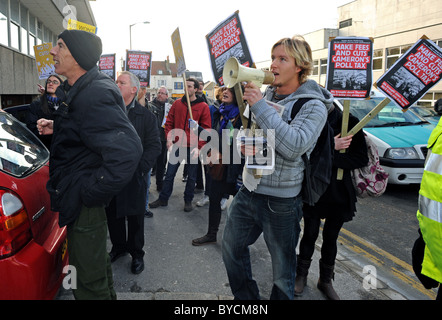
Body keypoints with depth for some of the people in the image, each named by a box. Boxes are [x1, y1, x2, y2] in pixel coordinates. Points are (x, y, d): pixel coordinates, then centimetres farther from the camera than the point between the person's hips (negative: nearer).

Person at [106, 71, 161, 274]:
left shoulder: (146, 116, -3)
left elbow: (154, 146, -6)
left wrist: (140, 168, -15)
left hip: (134, 177, -2)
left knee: (135, 217, 10)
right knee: (113, 215, 16)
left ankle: (136, 253, 29)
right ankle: (118, 247, 38)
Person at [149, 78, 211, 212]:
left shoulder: (203, 107, -3)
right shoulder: (177, 104, 7)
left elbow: (206, 129, -4)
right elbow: (169, 122, 11)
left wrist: (199, 147, -13)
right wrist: (169, 138, -4)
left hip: (193, 148, -2)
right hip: (177, 145, 3)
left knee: (191, 176, 9)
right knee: (169, 173, 9)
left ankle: (188, 201, 25)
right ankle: (163, 199, 23)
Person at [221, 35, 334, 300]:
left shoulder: (313, 105, -13)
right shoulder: (267, 94, 6)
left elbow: (294, 146, -31)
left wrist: (260, 106, -28)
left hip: (280, 201, -7)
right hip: (248, 190, 7)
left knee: (283, 270, 10)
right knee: (232, 248, 21)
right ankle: (247, 298, 41)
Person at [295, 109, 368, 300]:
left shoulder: (349, 123, -7)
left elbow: (362, 158, -12)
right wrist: (330, 146, -24)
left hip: (339, 193, 0)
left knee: (330, 237, 11)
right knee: (310, 233, 8)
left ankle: (325, 280, 31)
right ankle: (301, 276, 30)